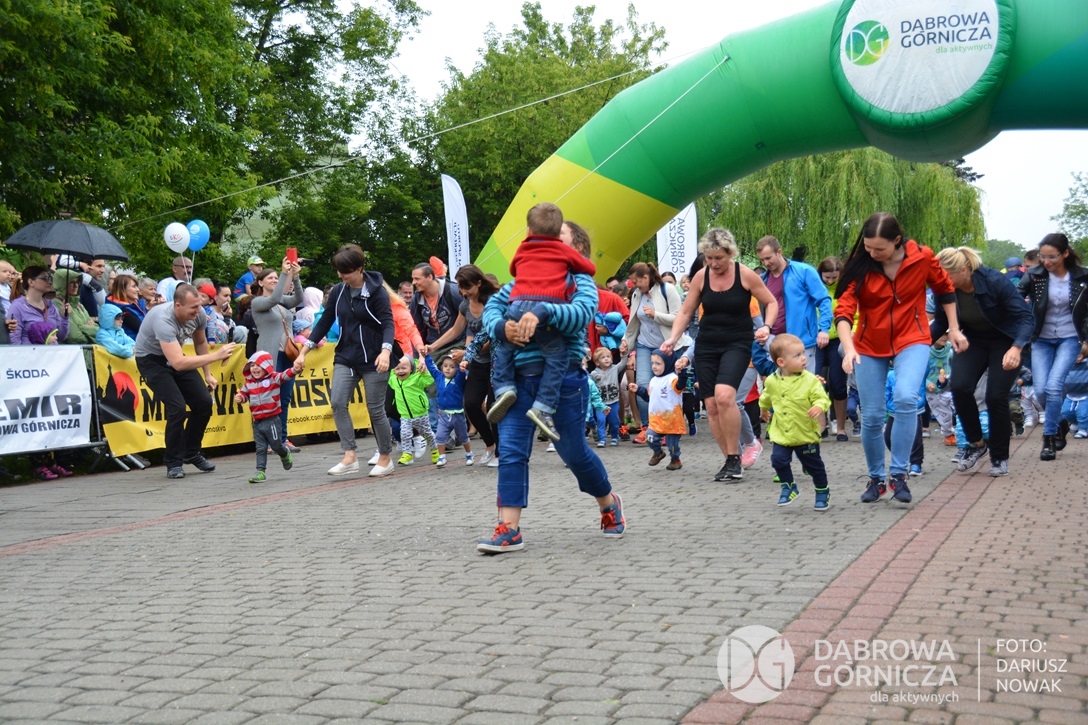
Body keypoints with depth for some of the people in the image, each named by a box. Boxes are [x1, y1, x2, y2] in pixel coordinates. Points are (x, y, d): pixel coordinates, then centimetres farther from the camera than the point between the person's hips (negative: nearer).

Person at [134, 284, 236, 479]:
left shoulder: (199, 315, -16)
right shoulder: (163, 320, -37)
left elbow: (200, 342, 7)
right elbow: (178, 363, -46)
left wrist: (207, 374, 6)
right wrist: (216, 355, -46)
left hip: (175, 356, 6)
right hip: (151, 359, -6)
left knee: (204, 402, -3)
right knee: (177, 407, -22)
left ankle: (192, 453, 18)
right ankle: (173, 462, -3)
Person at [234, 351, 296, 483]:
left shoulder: (274, 378, -8)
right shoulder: (249, 383, 5)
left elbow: (285, 375, -21)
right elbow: (244, 394, 14)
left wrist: (295, 369, -40)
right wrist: (239, 398, -10)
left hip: (271, 420, -4)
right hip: (257, 422, 4)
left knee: (276, 445, 7)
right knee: (260, 448, 6)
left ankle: (285, 455, 38)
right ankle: (260, 471, 8)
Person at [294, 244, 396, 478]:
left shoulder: (377, 291, -10)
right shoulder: (338, 292, 4)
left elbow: (387, 323, -18)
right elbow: (325, 322, 10)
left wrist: (385, 351, -35)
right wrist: (303, 352, 6)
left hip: (373, 359, -5)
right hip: (345, 357, 5)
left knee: (375, 409, -1)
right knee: (337, 402, -12)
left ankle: (385, 458, 16)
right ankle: (350, 458, -11)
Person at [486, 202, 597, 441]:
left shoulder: (522, 251, 25)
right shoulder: (563, 250, 18)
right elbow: (590, 269, 25)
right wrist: (571, 266, 44)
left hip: (518, 305, 3)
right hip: (547, 306, -2)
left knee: (501, 346, 25)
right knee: (557, 357, 5)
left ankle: (503, 388, 6)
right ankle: (542, 407, -9)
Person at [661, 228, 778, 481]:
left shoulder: (745, 274, -7)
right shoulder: (700, 277, 1)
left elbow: (771, 303, 3)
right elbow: (685, 312, 8)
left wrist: (766, 326, -15)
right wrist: (673, 339, -7)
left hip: (737, 344, -4)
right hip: (706, 346, 4)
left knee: (724, 395, -26)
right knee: (711, 406, 0)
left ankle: (734, 458, -12)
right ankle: (731, 461, 13)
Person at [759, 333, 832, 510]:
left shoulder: (810, 380, -14)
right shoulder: (771, 381, -5)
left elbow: (822, 398, -15)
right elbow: (766, 398, 17)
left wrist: (819, 407, -36)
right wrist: (763, 410, 32)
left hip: (806, 434, -2)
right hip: (781, 434, 2)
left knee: (814, 465, 9)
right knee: (778, 459, -9)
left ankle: (822, 492, 31)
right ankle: (788, 486, 15)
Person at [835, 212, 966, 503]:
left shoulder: (922, 257, -12)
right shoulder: (860, 266, -13)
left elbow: (945, 289, 7)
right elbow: (843, 310, -20)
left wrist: (954, 328, 9)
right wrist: (848, 348, -34)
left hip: (911, 339, -1)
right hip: (870, 345, 1)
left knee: (906, 398, -26)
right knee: (871, 417, 3)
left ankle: (899, 475, -12)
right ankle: (876, 479, 26)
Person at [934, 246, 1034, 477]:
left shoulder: (995, 281, -29)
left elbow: (1026, 317, -28)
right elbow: (941, 323, -1)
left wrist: (1016, 348, -45)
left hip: (1006, 342, -3)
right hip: (973, 341, 4)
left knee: (996, 396, -12)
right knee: (960, 387, -18)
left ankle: (1000, 457, 9)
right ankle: (976, 444, 5)